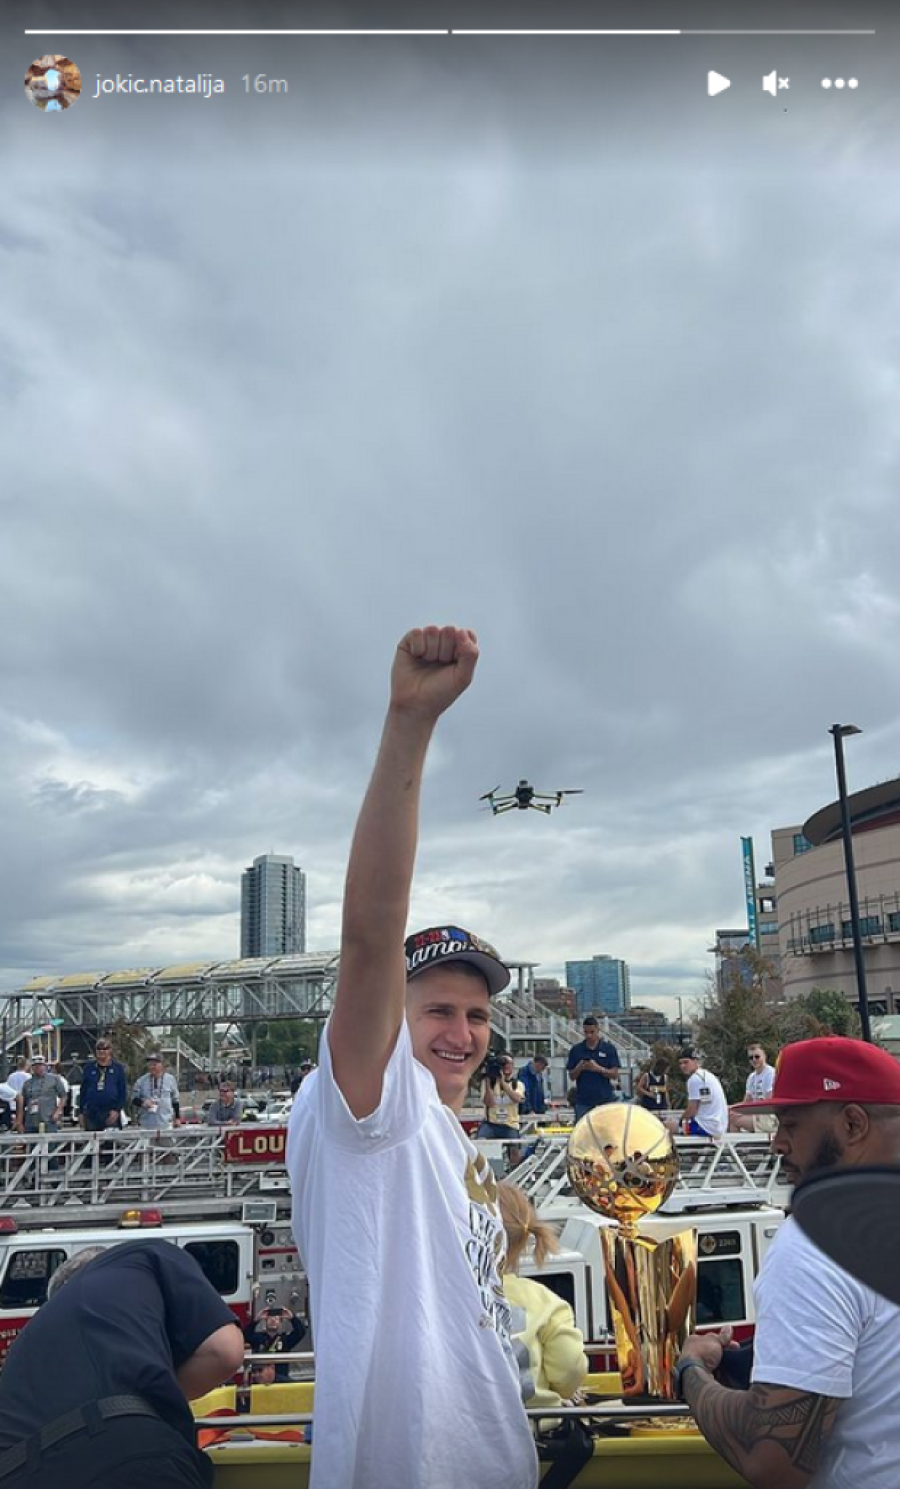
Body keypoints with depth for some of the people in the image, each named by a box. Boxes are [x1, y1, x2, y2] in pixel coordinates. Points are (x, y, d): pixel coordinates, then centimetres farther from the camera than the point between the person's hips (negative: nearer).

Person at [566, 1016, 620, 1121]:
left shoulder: (609, 1048, 0)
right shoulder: (576, 1050, 5)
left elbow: (615, 1075, -2)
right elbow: (572, 1076, 7)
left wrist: (598, 1069, -19)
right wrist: (579, 1068, -14)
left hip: (604, 1099, -1)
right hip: (583, 1101, 1)